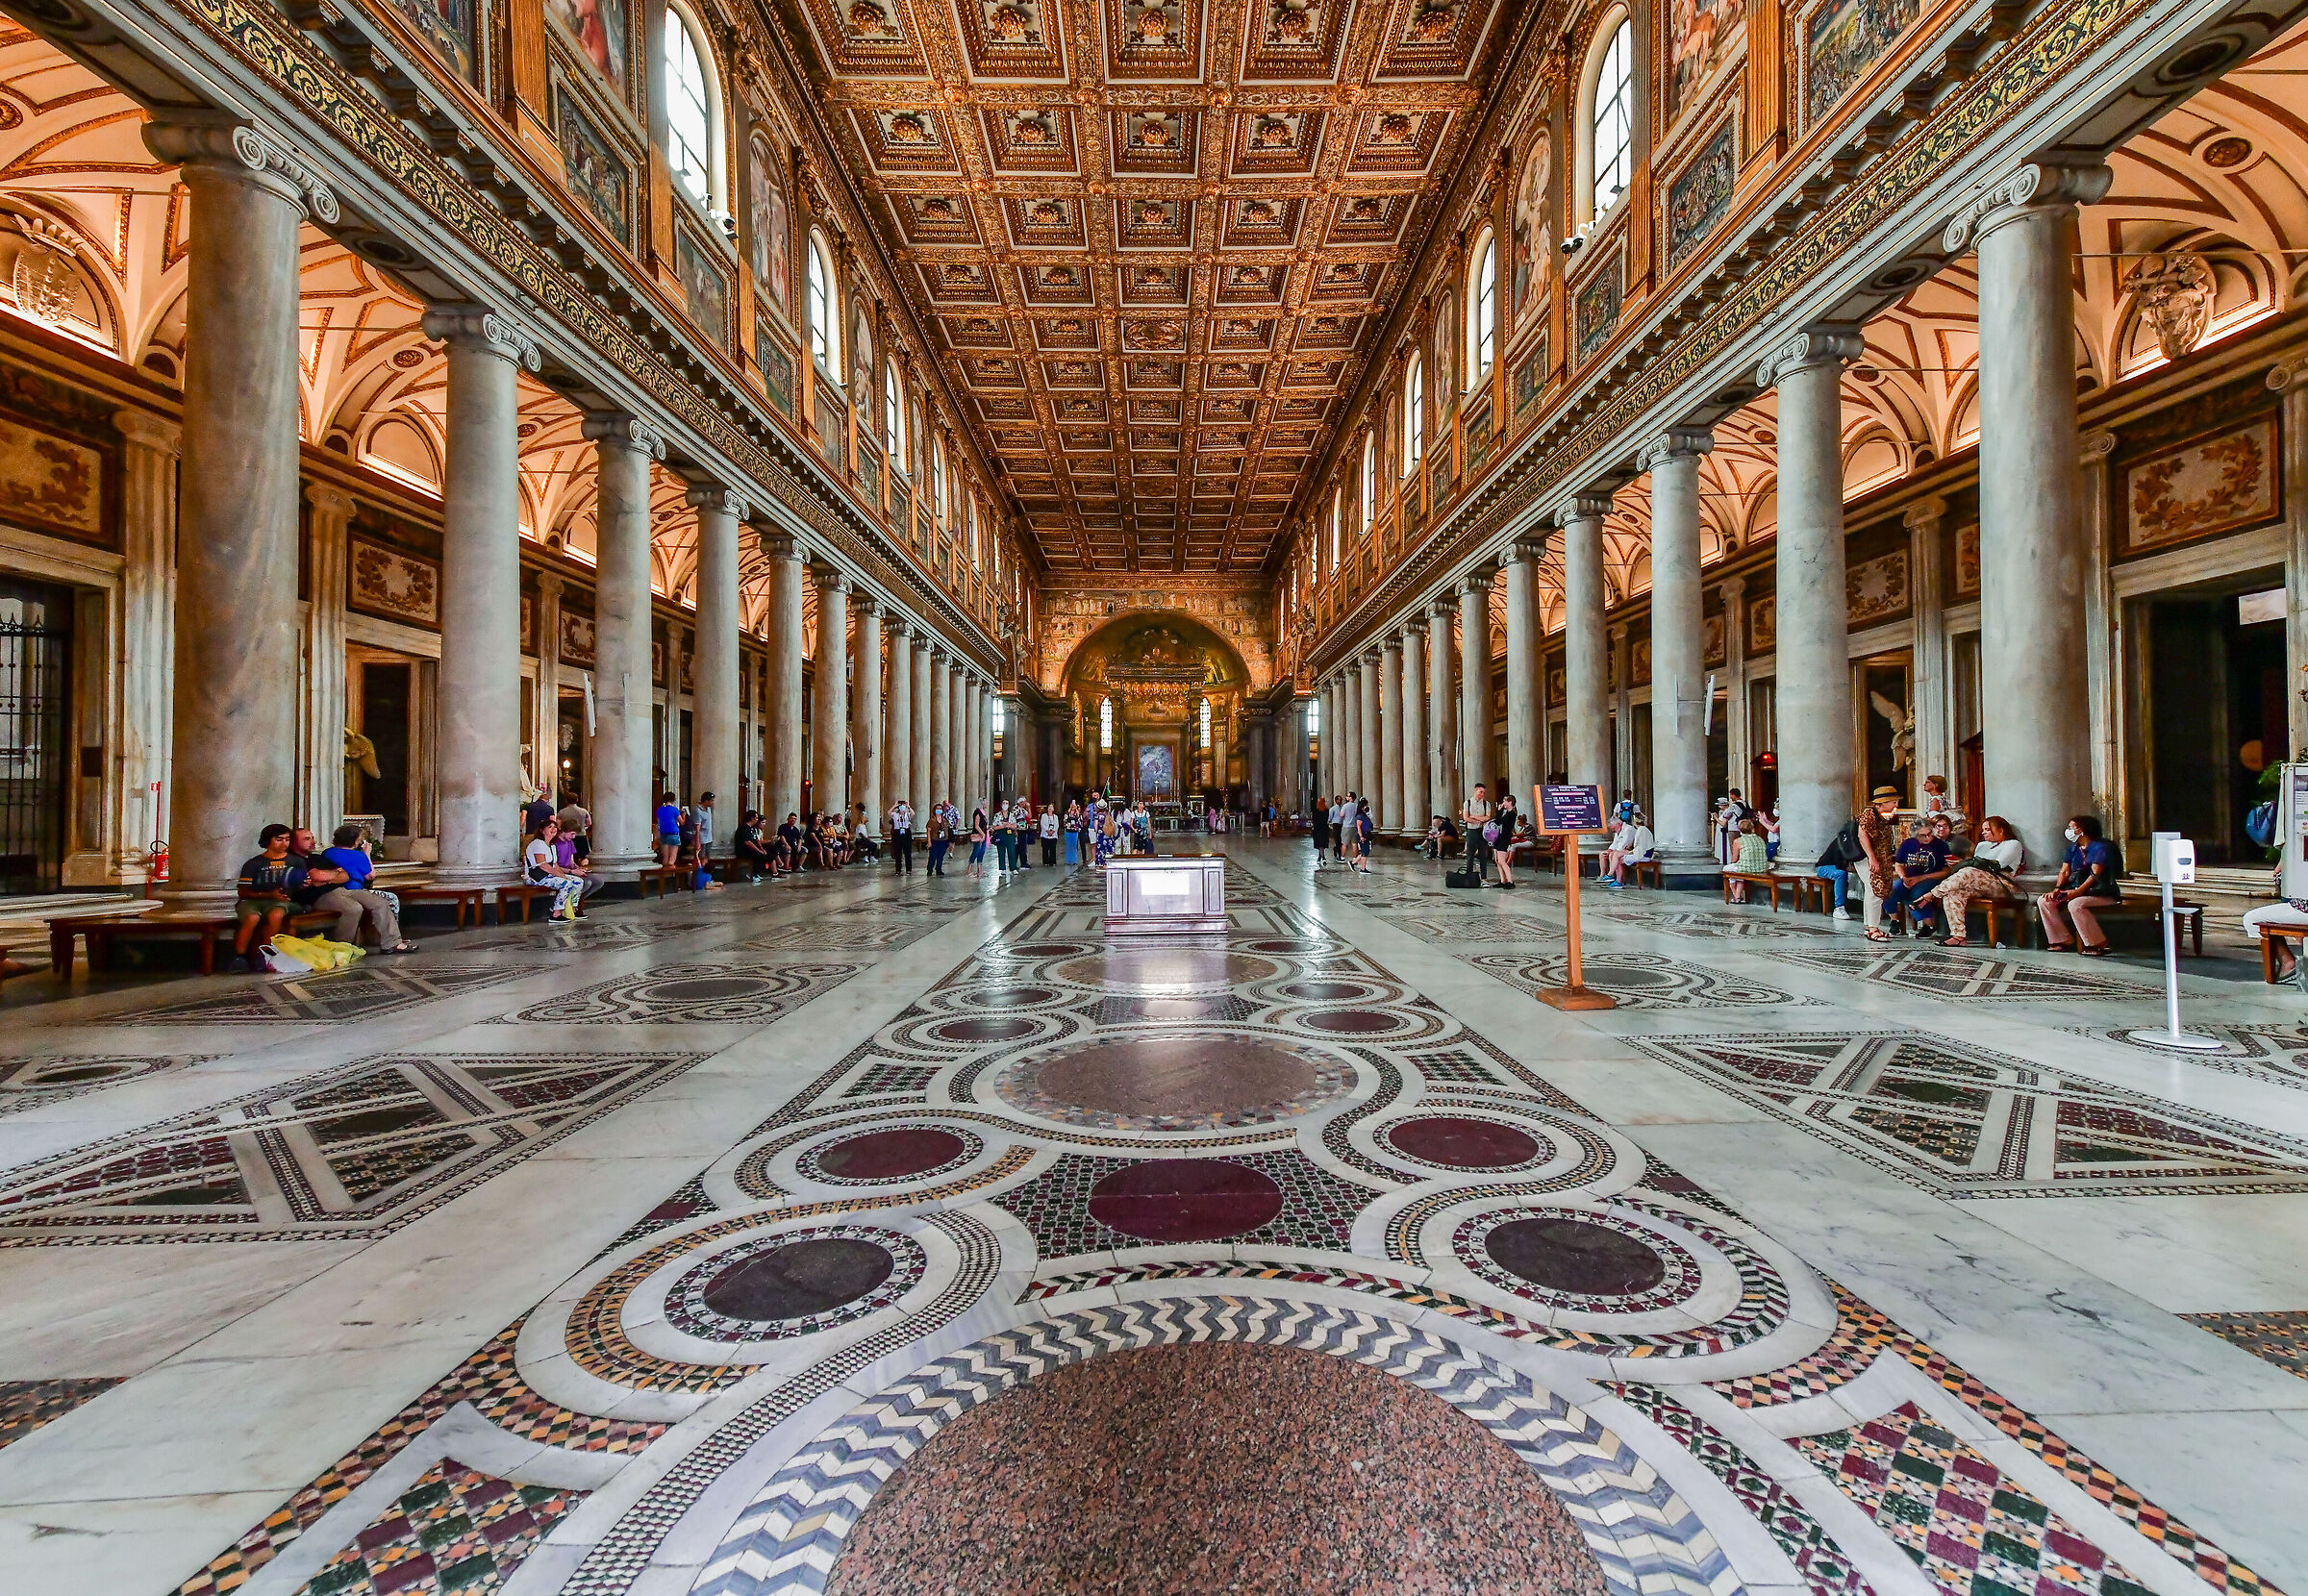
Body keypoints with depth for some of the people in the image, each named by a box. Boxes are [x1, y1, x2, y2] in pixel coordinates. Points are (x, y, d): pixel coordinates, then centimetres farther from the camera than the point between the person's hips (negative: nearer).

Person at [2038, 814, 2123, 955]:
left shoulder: (2100, 847, -9)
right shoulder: (2072, 848, 15)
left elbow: (2095, 874, -20)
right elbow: (2064, 872, 7)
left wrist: (2077, 892, -30)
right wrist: (2057, 889, -11)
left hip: (2103, 894, -8)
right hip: (2077, 890, 8)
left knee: (2075, 905, -36)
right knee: (2044, 901, -11)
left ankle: (2098, 944, -23)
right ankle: (2063, 940, -8)